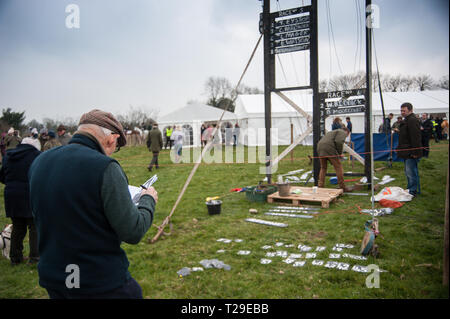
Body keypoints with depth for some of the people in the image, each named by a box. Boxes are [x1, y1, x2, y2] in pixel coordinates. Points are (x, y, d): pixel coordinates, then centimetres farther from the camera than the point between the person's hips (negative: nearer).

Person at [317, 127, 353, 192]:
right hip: (329, 148, -8)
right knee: (338, 167, 3)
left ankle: (320, 186, 14)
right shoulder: (343, 132, 11)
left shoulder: (333, 132, 36)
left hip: (320, 146, 8)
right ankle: (342, 187, 8)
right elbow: (339, 142, -13)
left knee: (323, 168, 18)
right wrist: (340, 153, 1)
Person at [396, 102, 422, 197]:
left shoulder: (412, 120, -16)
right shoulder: (406, 120, 19)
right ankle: (410, 189, 29)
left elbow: (416, 138, -22)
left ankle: (413, 191, 0)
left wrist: (415, 152, -24)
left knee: (411, 172, -7)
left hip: (411, 153, -11)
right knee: (408, 172, 18)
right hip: (407, 152, 11)